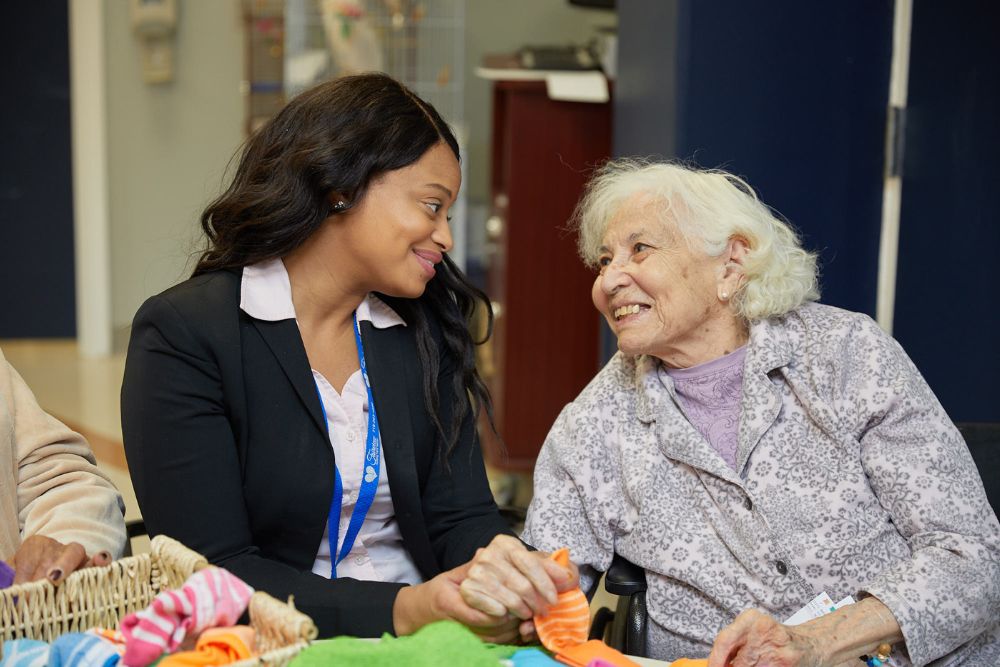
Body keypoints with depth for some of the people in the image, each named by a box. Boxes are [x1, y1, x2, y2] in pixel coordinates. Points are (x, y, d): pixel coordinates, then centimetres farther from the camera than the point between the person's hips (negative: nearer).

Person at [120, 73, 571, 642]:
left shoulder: (424, 332, 7)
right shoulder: (183, 334, -10)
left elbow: (460, 513, 4)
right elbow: (213, 569, -15)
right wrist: (401, 610, -24)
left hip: (426, 638, 3)